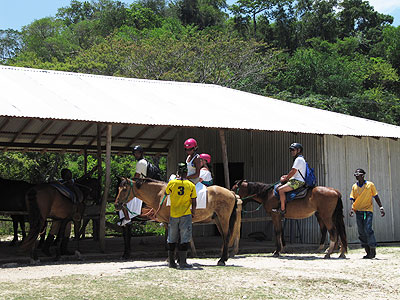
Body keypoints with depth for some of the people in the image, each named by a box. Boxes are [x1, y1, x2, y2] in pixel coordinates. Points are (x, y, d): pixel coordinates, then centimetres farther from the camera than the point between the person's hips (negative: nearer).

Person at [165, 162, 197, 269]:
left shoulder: (171, 183, -2)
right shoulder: (191, 185, -3)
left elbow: (166, 194, 16)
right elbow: (194, 203, -1)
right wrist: (193, 213, 12)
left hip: (173, 215, 2)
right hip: (186, 215, -2)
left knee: (172, 239, 12)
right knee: (185, 239, 1)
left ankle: (171, 262, 17)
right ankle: (182, 262, -4)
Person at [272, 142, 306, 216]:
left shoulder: (299, 159, -12)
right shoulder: (300, 159, 22)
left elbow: (293, 171, -18)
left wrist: (285, 179, -8)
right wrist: (287, 176, 12)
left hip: (297, 182, -12)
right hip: (296, 180, 12)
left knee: (281, 189, -23)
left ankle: (282, 209, -22)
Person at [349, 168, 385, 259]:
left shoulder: (370, 184, 0)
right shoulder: (354, 186, 7)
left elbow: (376, 197, 5)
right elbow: (353, 199, 8)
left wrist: (381, 208, 0)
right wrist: (352, 209, -8)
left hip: (368, 210, -4)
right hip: (358, 211, 4)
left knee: (368, 230, -17)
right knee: (361, 232, 4)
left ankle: (373, 249, -4)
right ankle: (368, 252, 14)